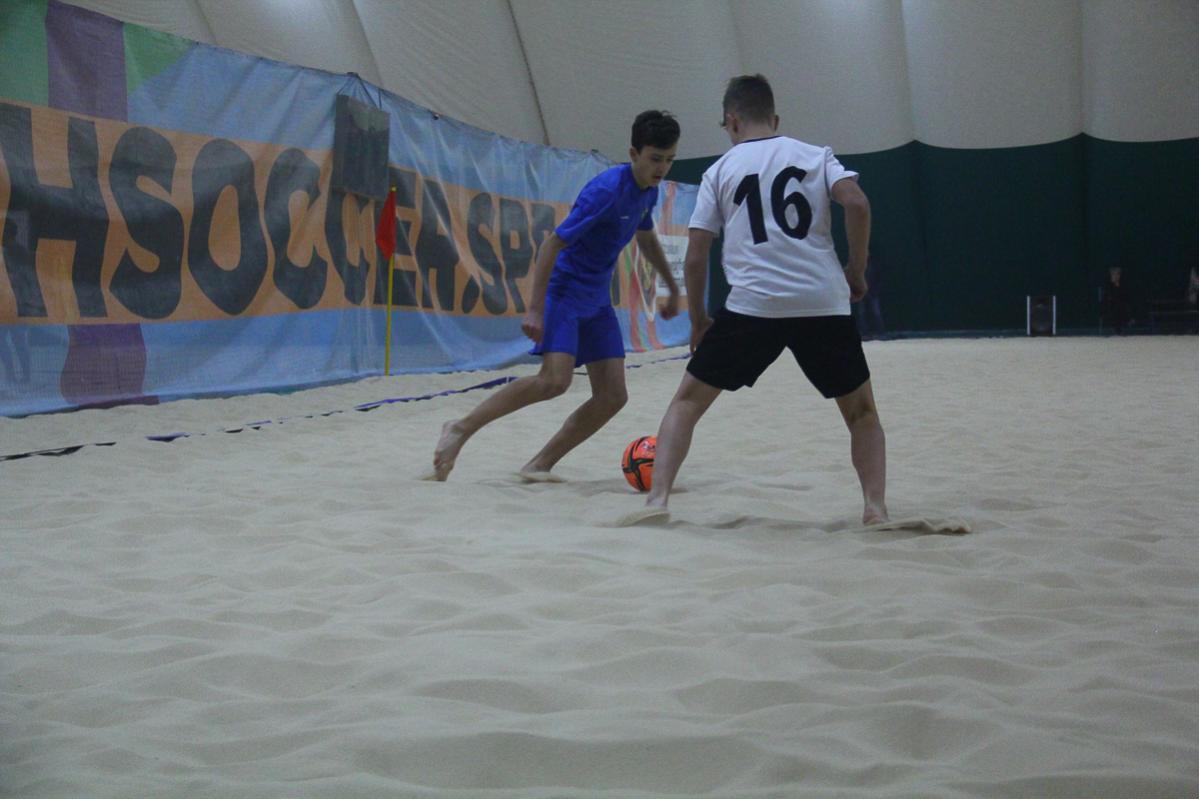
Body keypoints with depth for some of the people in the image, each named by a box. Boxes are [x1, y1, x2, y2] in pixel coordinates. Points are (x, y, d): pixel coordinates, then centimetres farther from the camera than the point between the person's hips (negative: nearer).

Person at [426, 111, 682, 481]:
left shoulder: (648, 191, 4)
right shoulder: (607, 190, -22)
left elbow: (646, 238, 26)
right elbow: (552, 243, -22)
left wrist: (672, 288, 33)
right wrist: (535, 309, -24)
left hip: (597, 300, 8)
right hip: (563, 290, -8)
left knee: (612, 396, -3)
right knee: (555, 379, -26)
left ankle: (539, 465, 4)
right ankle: (462, 428, -11)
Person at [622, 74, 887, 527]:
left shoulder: (720, 171, 12)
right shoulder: (816, 156, 13)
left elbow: (695, 257, 7)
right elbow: (857, 204, -6)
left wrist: (698, 321, 19)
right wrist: (856, 271, 8)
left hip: (752, 306, -1)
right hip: (824, 305, 1)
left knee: (688, 400, 13)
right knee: (861, 410, 19)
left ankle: (658, 499, 1)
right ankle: (875, 508, 5)